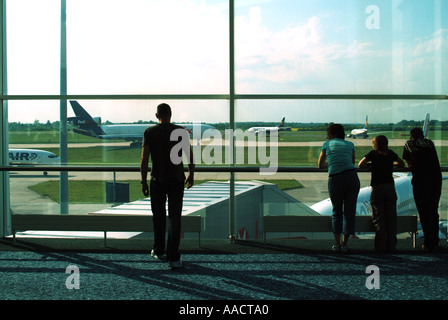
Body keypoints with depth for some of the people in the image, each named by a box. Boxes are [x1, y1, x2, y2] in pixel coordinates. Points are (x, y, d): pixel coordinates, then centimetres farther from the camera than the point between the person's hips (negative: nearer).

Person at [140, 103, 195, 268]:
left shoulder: (149, 132, -3)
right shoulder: (181, 131, -2)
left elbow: (144, 158, -8)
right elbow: (190, 155, -1)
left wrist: (143, 181, -2)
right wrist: (191, 174, 13)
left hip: (157, 180, 0)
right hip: (176, 180, 0)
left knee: (158, 217, 16)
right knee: (174, 218, -1)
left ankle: (159, 251, 30)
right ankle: (173, 257, -6)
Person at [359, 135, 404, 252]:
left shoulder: (373, 154, 0)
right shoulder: (391, 154, 8)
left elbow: (360, 165, -4)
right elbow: (401, 164, 20)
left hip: (377, 188, -2)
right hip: (390, 187, 2)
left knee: (379, 218, 2)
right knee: (391, 218, 6)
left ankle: (381, 246, -1)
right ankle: (391, 246, 5)